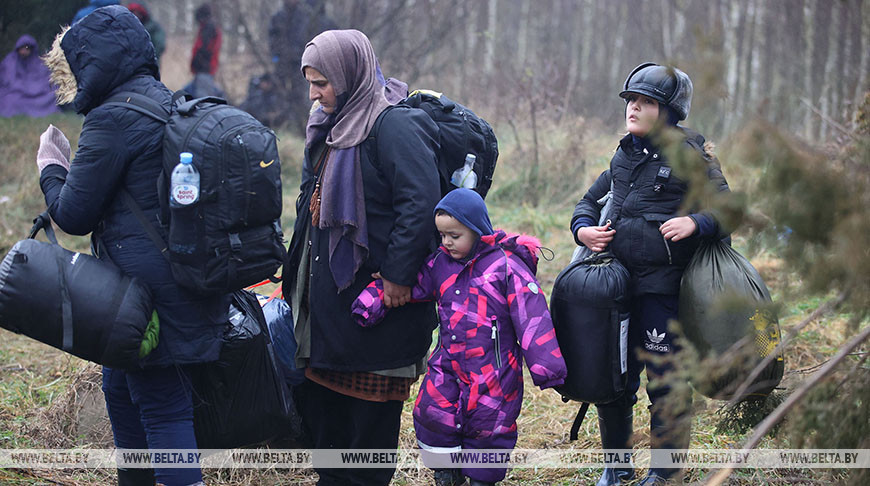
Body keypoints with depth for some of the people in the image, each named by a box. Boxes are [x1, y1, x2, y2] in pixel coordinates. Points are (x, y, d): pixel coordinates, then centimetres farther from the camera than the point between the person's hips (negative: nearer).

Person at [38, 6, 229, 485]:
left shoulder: (112, 121, -16)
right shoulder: (167, 103, 13)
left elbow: (73, 214, -10)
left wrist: (50, 167, 6)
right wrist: (69, 168, 23)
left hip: (150, 292, -9)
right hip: (188, 279, 9)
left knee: (162, 404, -4)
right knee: (120, 386, 21)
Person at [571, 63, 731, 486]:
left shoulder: (691, 154, -4)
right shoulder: (625, 156, 15)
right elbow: (590, 201, 25)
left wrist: (695, 222, -25)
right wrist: (583, 228, 3)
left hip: (663, 287, -6)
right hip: (616, 282, 6)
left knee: (665, 380, 0)